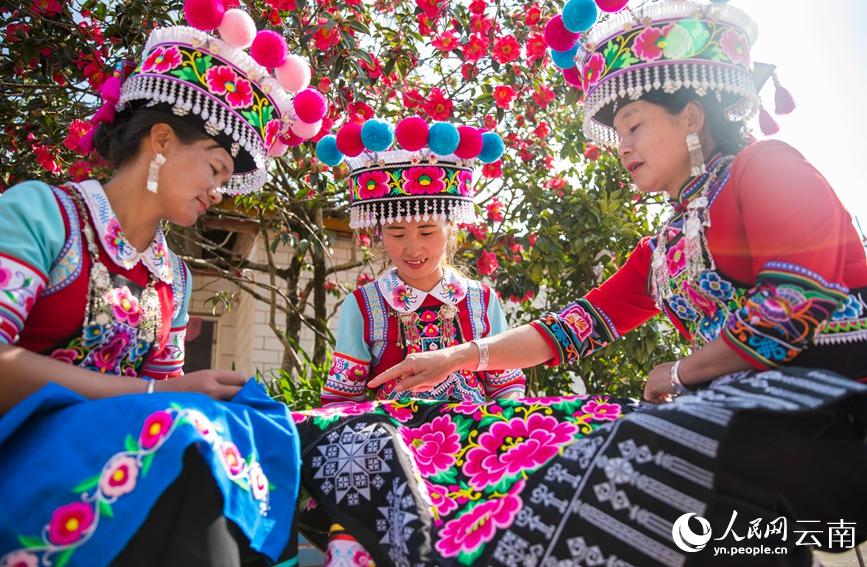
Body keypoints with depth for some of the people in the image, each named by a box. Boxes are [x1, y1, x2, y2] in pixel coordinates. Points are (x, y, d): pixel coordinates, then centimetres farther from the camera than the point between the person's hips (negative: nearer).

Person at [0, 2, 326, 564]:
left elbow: (162, 383, 12)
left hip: (118, 442, 6)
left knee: (262, 428, -20)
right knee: (182, 437, -32)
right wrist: (159, 394, -18)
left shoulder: (174, 277, 14)